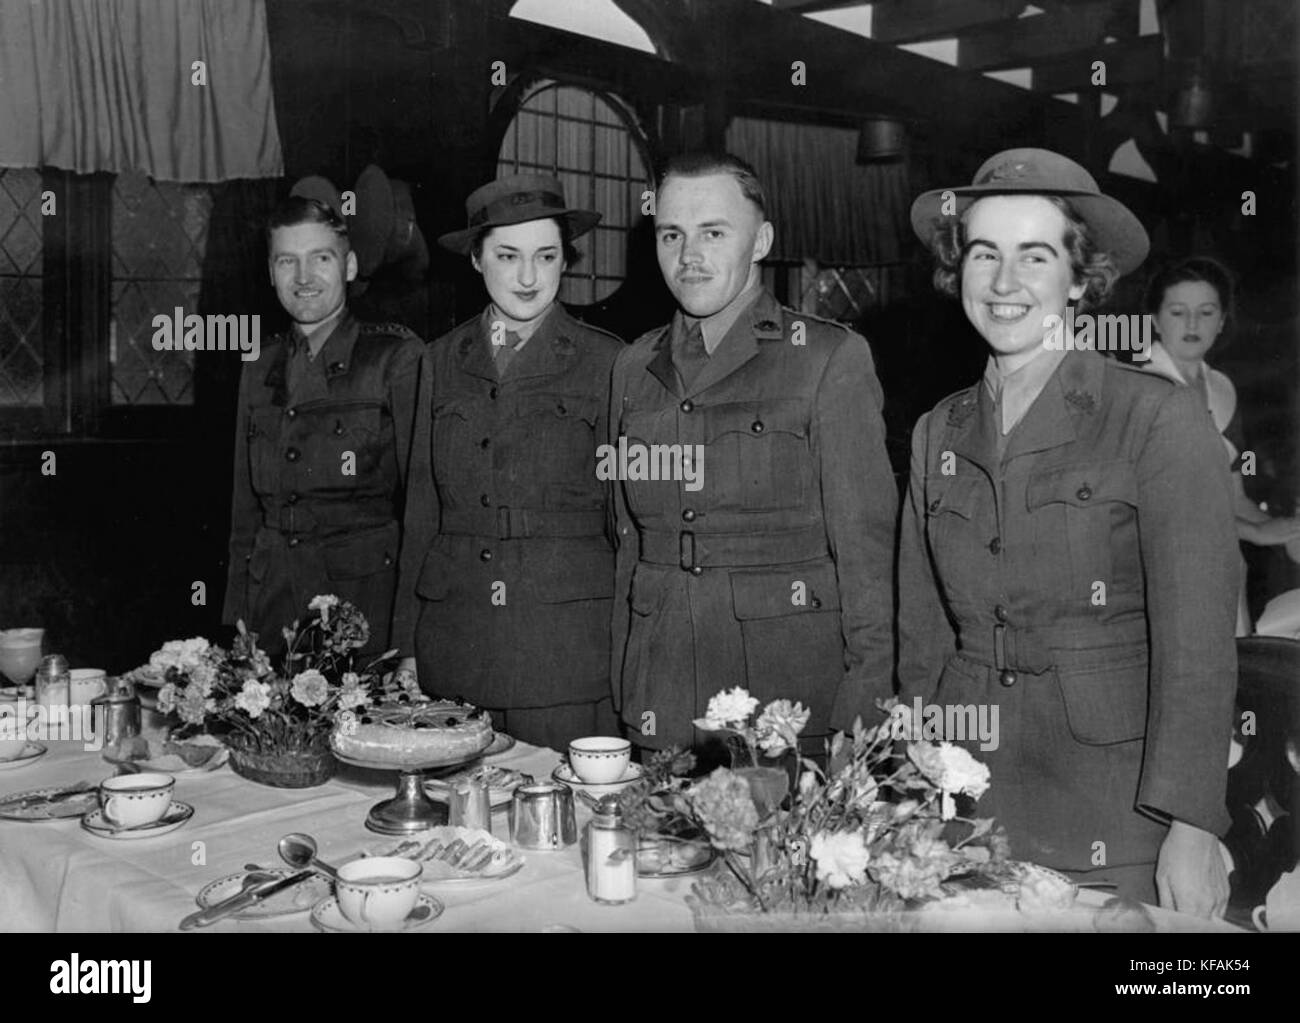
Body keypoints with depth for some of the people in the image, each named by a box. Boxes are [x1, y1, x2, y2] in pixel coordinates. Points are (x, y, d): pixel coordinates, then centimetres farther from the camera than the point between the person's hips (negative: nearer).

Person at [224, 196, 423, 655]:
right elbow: (245, 512, 17)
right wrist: (234, 623, 12)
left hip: (365, 595, -4)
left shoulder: (398, 358, -2)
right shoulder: (260, 370, 13)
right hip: (270, 598, 4)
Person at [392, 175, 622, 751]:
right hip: (452, 635, 3)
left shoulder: (605, 363, 1)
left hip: (569, 640, -3)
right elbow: (422, 508, 13)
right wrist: (407, 646, 9)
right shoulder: (442, 361, 11)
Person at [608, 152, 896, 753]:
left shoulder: (832, 358, -3)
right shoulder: (633, 369, 12)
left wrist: (861, 725, -11)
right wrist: (620, 693, 9)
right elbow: (628, 541, 14)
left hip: (793, 698, -3)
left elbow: (865, 548, -6)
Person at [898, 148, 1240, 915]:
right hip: (965, 808, 4)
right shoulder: (938, 435, 7)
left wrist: (1193, 829, -16)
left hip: (1118, 822, -4)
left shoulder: (1161, 419, -7)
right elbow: (923, 639, 9)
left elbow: (1198, 644, -10)